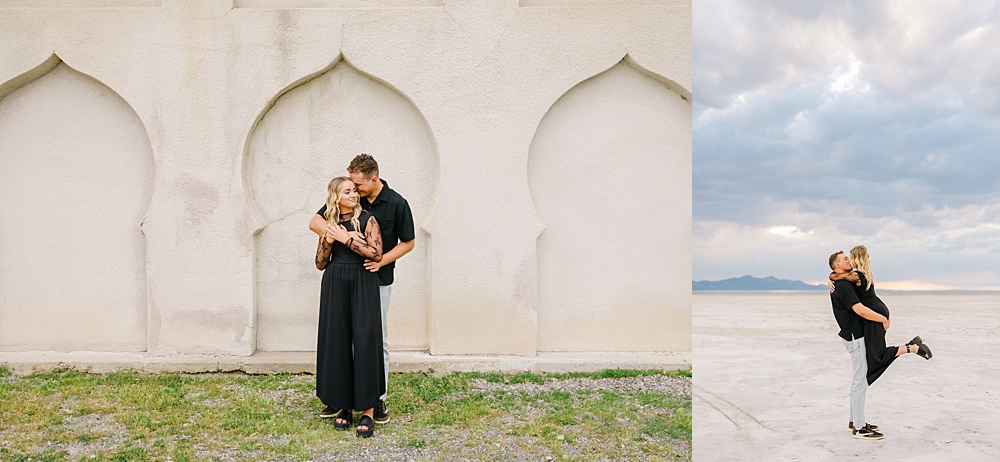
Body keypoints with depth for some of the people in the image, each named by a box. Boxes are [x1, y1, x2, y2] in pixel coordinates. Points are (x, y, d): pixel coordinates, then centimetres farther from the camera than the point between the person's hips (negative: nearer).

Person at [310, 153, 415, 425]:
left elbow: (408, 242, -1)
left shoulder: (397, 203, -9)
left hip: (378, 280, -3)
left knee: (377, 339, 3)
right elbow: (315, 222, -6)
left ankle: (378, 399, 13)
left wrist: (381, 260, -16)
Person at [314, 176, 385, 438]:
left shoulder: (367, 219, 1)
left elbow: (376, 254, -11)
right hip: (334, 285, 4)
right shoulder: (329, 225, 12)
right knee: (336, 342, 3)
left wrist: (346, 238, -9)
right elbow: (320, 264, 10)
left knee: (365, 340, -8)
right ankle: (343, 406, 15)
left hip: (363, 284, -3)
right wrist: (328, 240, -6)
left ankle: (368, 411, -5)